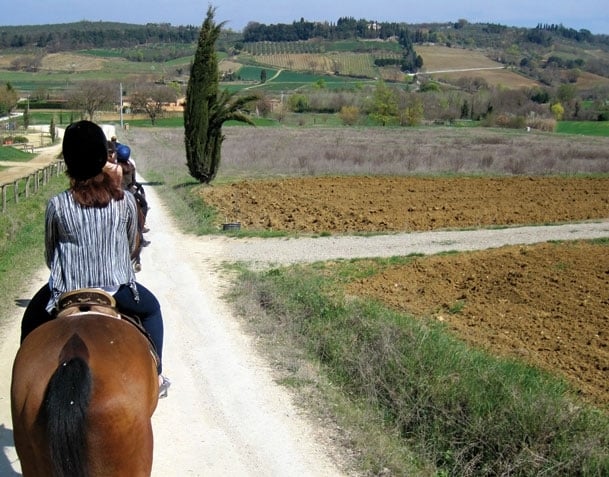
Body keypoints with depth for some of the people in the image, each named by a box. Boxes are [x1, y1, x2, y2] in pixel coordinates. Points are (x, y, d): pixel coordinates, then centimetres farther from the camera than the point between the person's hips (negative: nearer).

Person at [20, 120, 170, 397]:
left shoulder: (57, 205, -12)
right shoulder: (126, 201, -10)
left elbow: (50, 256, 1)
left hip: (67, 292, 0)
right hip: (117, 289, 0)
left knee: (32, 319, 32)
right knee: (151, 308, 32)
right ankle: (155, 375, 31)